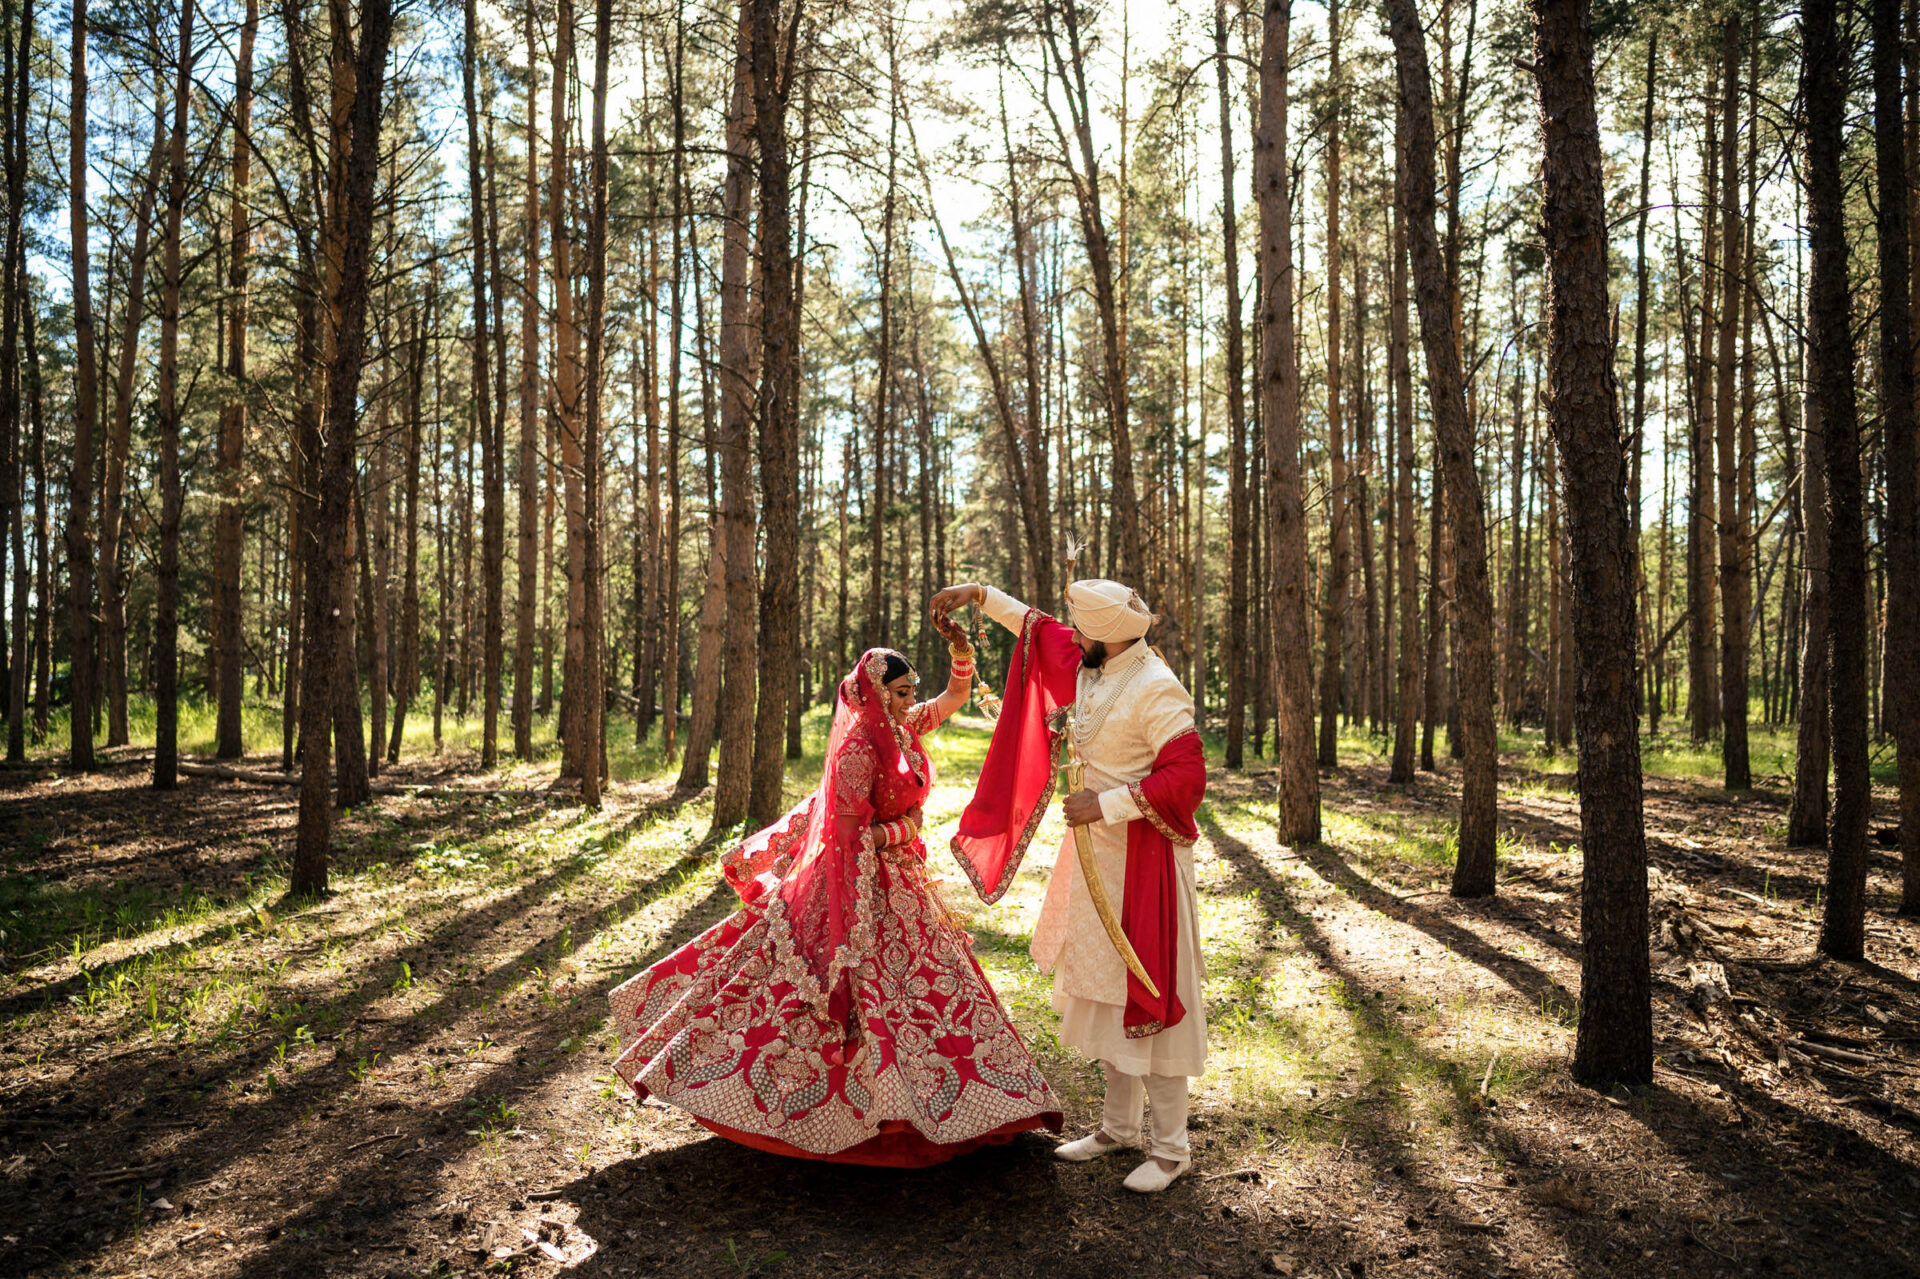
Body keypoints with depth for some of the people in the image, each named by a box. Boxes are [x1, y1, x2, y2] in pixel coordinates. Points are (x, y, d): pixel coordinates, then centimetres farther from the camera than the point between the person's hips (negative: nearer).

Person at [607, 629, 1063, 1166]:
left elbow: (957, 694, 12)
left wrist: (961, 647, -3)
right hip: (863, 885, -9)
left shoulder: (902, 730, 3)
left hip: (900, 879, 9)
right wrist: (907, 825, -13)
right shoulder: (859, 748, -21)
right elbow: (851, 836, -22)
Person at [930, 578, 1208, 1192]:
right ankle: (1118, 1124, 31)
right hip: (1095, 848, 8)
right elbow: (1039, 628, 21)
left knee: (1147, 993, -1)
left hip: (1142, 856, -8)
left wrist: (1106, 804, -24)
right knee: (1104, 988, 16)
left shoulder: (1156, 690, -20)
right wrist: (980, 594, 19)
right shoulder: (1090, 663, 4)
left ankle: (1170, 1147, 14)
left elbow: (1188, 776, -24)